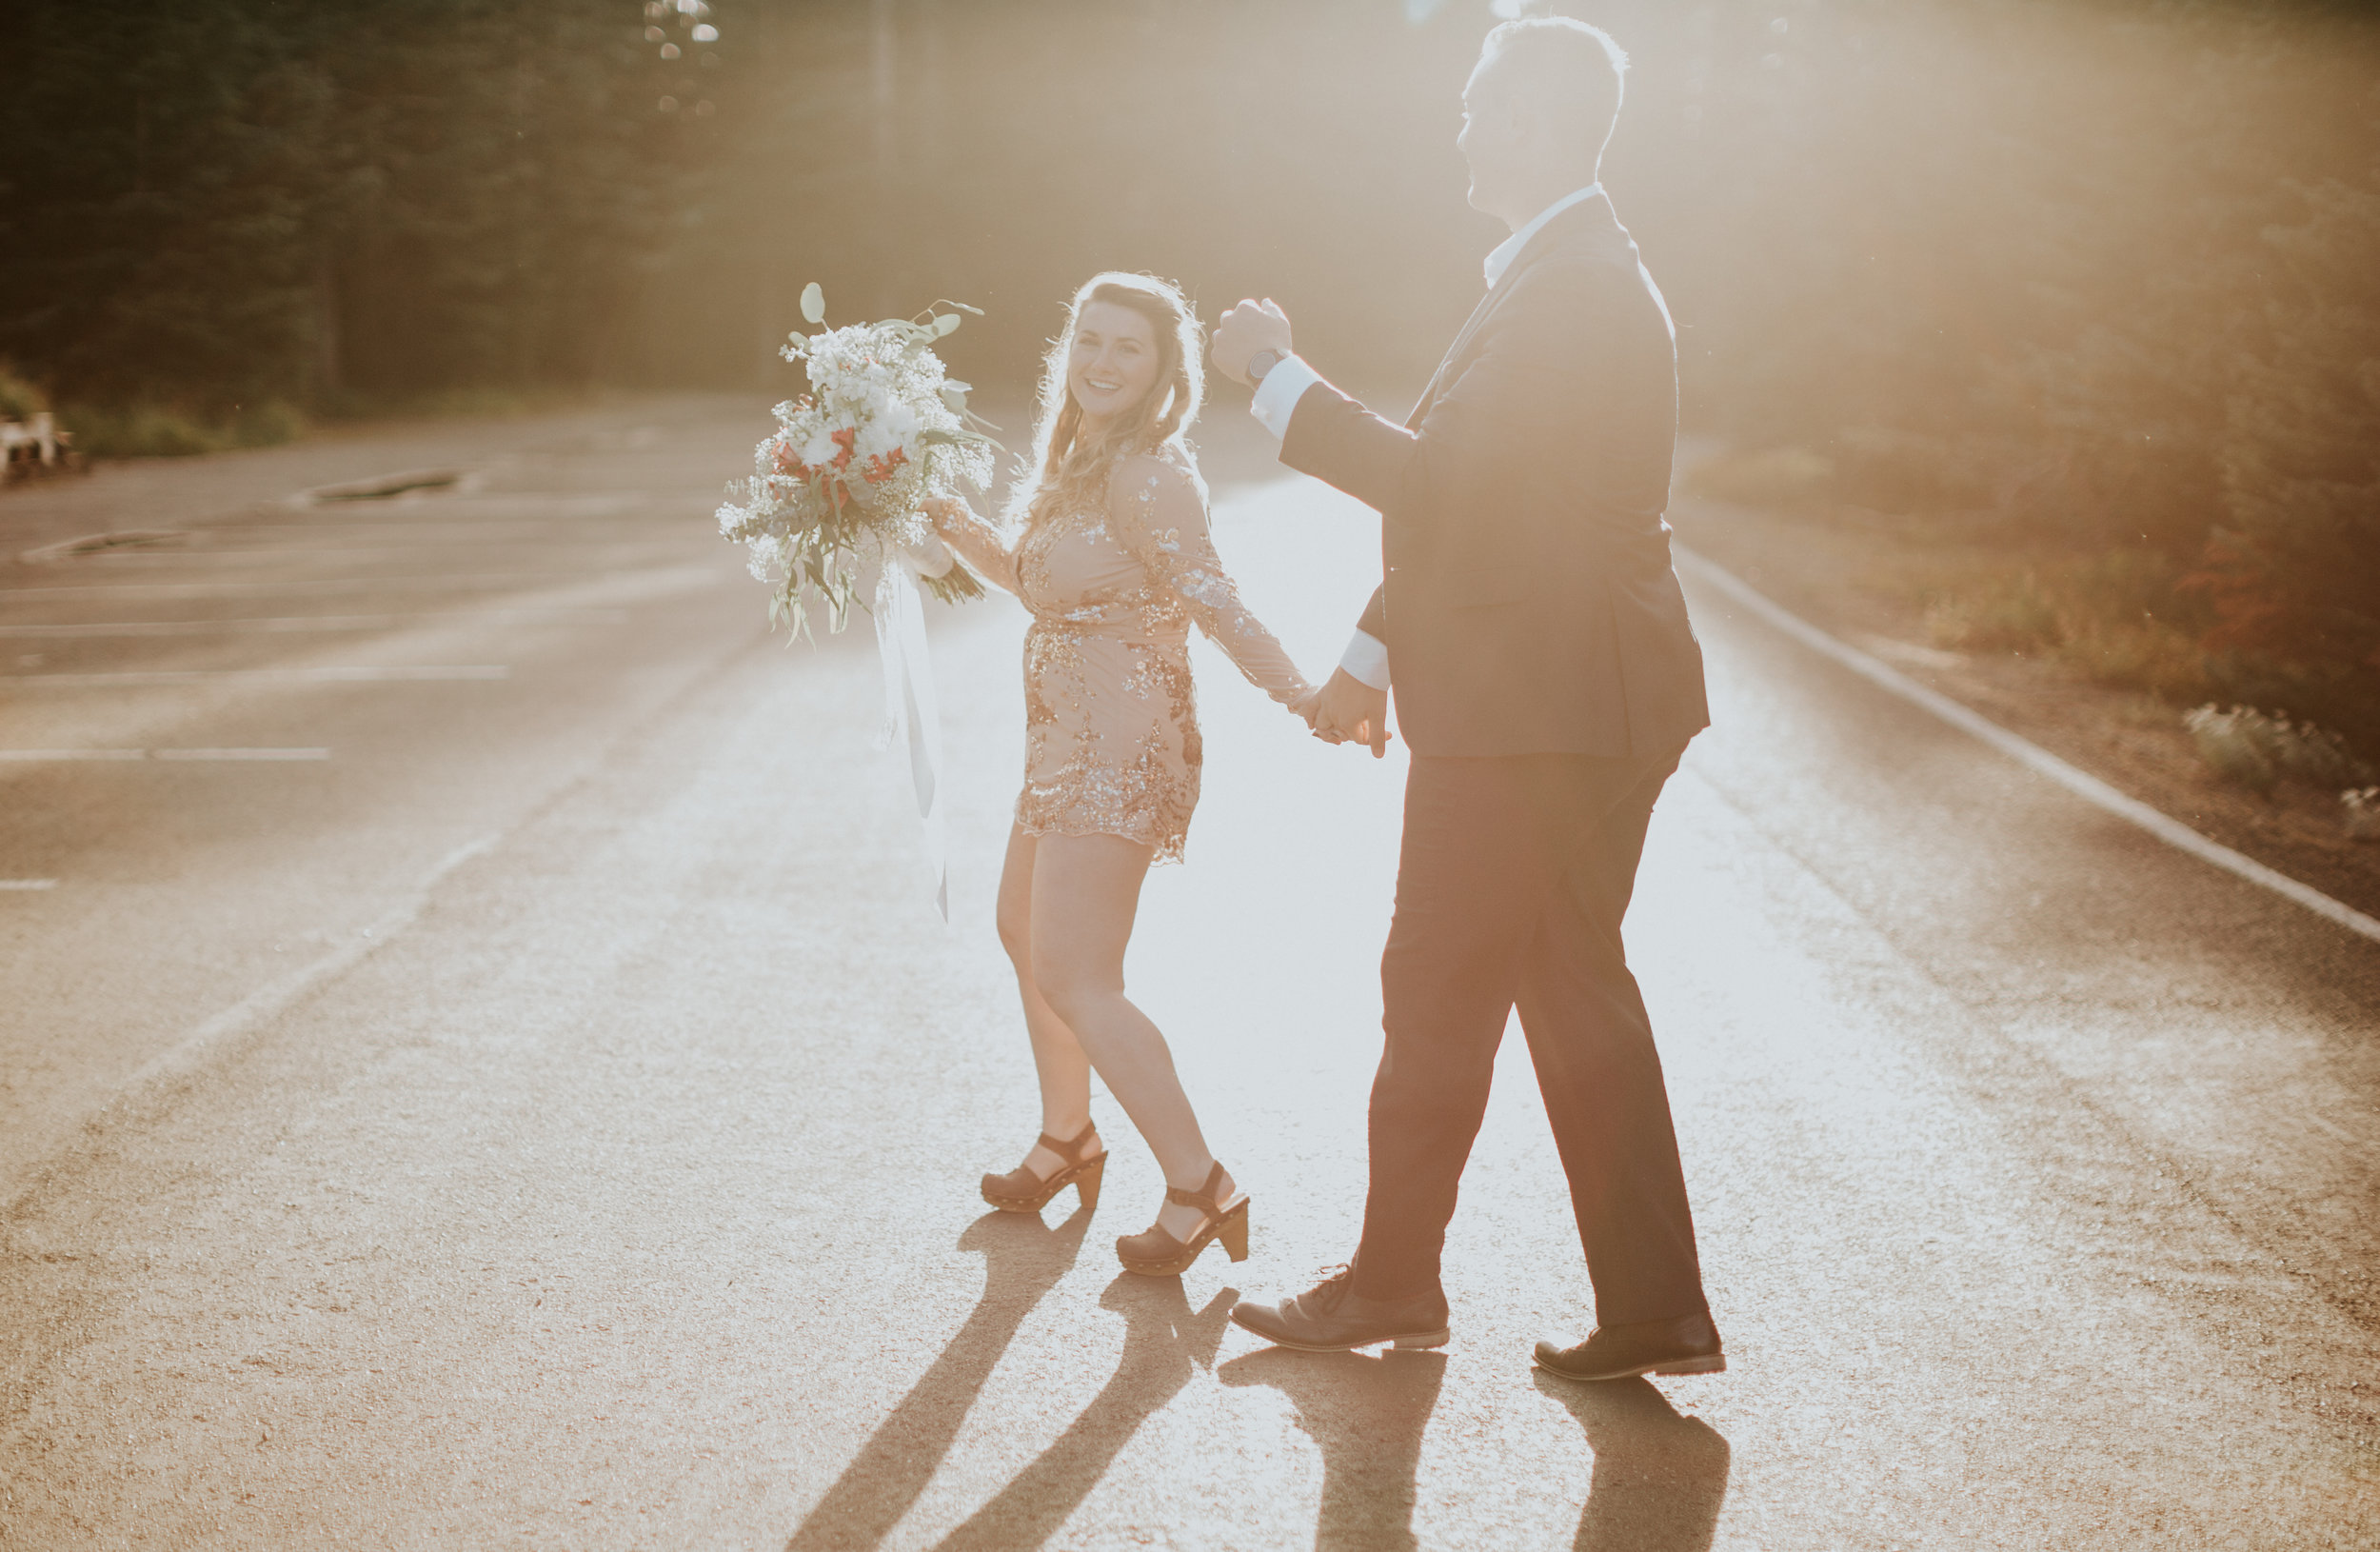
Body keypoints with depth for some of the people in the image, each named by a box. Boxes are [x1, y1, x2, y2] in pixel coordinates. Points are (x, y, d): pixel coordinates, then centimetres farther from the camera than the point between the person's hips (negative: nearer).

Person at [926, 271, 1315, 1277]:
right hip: (1070, 739, 10)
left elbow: (1215, 602, -27)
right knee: (1025, 932, 24)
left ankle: (1200, 1188, -8)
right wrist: (954, 526, 15)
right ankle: (1066, 1140, 42)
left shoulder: (1146, 477, -17)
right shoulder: (1079, 462, 12)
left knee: (1075, 980, -13)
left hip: (1121, 748, -10)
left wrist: (1303, 698, -39)